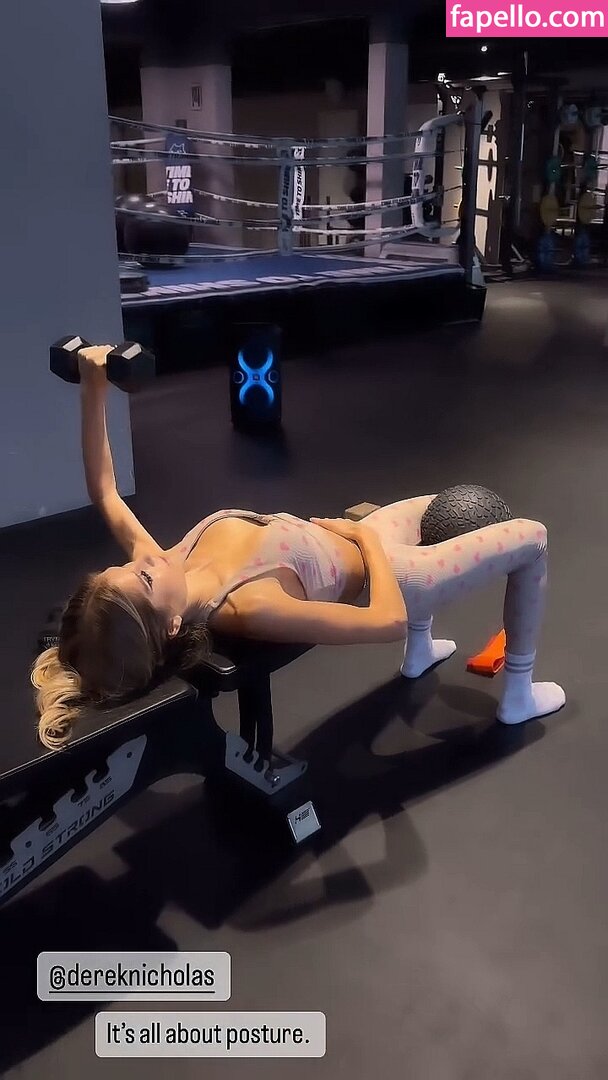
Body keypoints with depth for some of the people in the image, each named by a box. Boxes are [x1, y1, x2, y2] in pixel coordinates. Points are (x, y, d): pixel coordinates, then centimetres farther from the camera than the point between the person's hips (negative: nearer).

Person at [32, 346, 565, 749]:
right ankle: (519, 695, 26)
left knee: (432, 506, 34)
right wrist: (367, 536, -23)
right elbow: (389, 618, -40)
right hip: (387, 576, -7)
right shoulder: (250, 608, -43)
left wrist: (93, 388, -15)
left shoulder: (149, 568, -23)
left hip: (345, 543, 7)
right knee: (532, 536, 9)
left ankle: (420, 652, 45)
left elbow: (104, 490, -8)